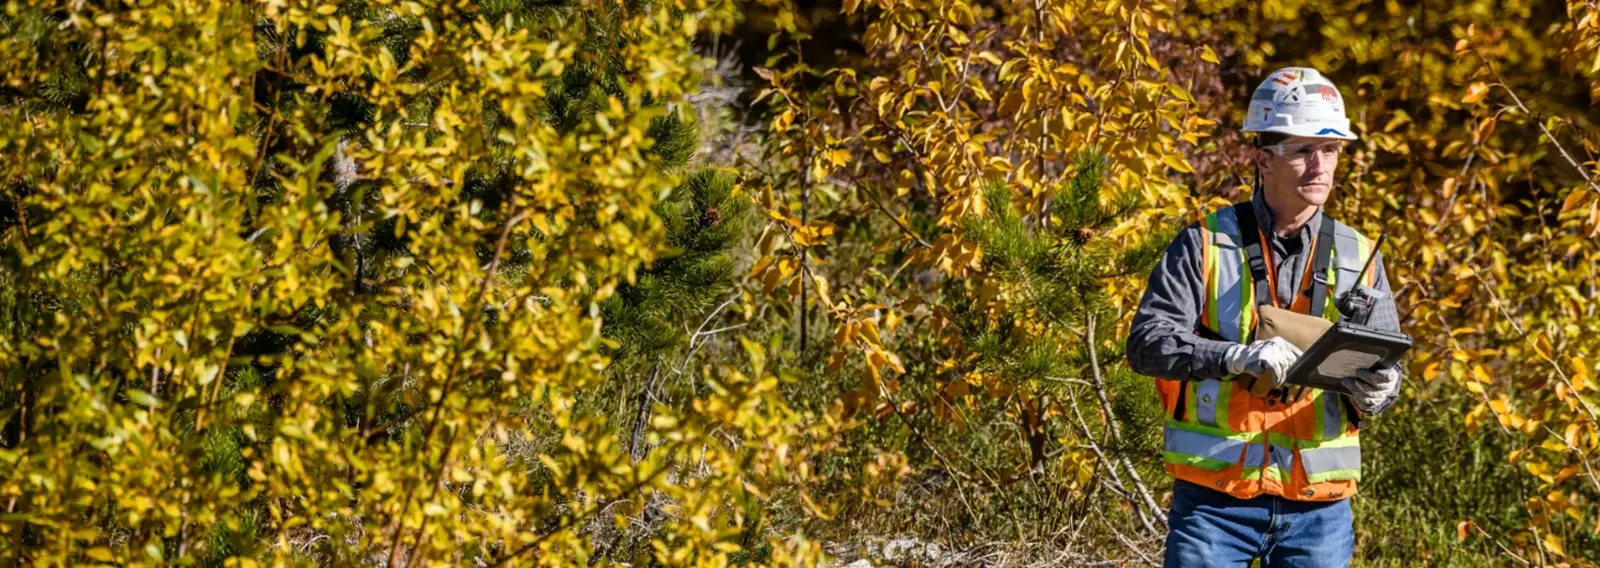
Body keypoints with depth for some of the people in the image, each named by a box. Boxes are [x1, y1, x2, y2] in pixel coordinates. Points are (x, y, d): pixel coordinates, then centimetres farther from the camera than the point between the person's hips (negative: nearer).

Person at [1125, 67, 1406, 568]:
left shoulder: (1358, 258, 9)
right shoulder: (1206, 245, 0)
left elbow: (1387, 365, 11)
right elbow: (1147, 343, -9)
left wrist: (1373, 393, -14)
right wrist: (1240, 357, -25)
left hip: (1319, 507, 3)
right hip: (1213, 498, -3)